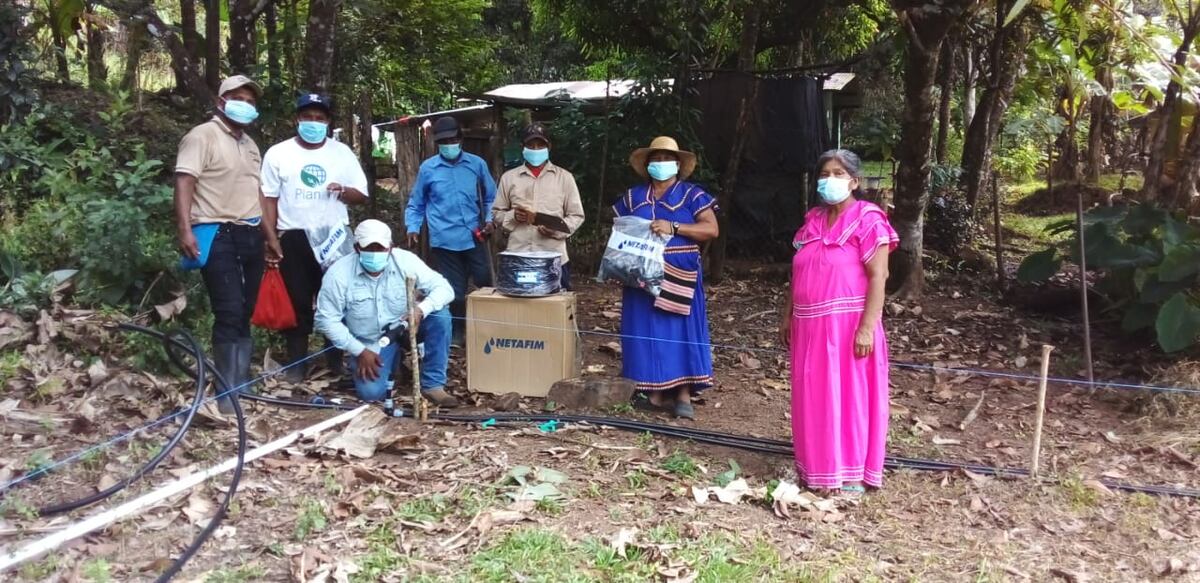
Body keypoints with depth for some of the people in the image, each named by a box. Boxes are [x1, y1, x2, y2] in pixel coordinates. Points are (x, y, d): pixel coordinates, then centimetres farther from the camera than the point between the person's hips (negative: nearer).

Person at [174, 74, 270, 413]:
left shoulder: (249, 144, 20)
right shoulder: (202, 136, -5)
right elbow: (184, 181, -15)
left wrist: (270, 235, 23)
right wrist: (185, 229, -27)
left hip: (250, 235, 8)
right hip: (217, 235, -8)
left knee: (245, 313, 10)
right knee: (229, 313, -12)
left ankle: (242, 383, 18)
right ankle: (228, 393, -8)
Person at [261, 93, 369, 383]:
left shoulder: (342, 152, 7)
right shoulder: (278, 154, 3)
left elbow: (362, 195, 8)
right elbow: (268, 200, 3)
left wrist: (343, 191, -14)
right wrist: (271, 240, -5)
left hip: (335, 236, 1)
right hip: (294, 238, -1)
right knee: (297, 302, 3)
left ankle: (337, 359, 15)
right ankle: (296, 362, 12)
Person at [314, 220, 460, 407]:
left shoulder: (405, 261, -18)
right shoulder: (338, 274, -20)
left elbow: (444, 288, -18)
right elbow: (326, 320, -13)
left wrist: (421, 310, -38)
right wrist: (359, 351, -16)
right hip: (370, 342, -1)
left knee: (440, 315, -27)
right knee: (371, 392, -20)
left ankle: (433, 385, -15)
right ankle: (387, 360, 17)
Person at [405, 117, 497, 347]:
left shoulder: (477, 164, 5)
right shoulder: (427, 168, 4)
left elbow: (490, 197, 15)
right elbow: (416, 203, 12)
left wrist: (490, 219, -1)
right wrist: (413, 228, -1)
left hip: (475, 237, 1)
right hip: (444, 239, -1)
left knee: (486, 283, 2)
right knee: (454, 290, 8)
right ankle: (457, 332, 21)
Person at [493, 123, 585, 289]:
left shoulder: (564, 177, 7)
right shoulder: (509, 177, 11)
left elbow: (576, 215, 6)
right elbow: (497, 213, 15)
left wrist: (558, 228, -13)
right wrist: (513, 216, -7)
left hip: (554, 258, -1)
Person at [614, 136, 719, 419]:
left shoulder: (692, 195, 3)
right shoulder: (633, 197, 13)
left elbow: (711, 229, -8)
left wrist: (673, 227, -18)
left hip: (678, 278, -3)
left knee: (681, 330, -4)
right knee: (647, 330, 1)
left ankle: (683, 394, -2)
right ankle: (655, 392, 8)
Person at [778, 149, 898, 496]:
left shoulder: (868, 220, -9)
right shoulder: (813, 221, 11)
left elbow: (877, 277, -15)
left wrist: (867, 327, -21)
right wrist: (788, 317, 13)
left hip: (848, 325, -6)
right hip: (811, 326, 6)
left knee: (849, 396, 2)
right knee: (813, 399, 12)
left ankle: (851, 474, 13)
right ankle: (816, 467, 25)